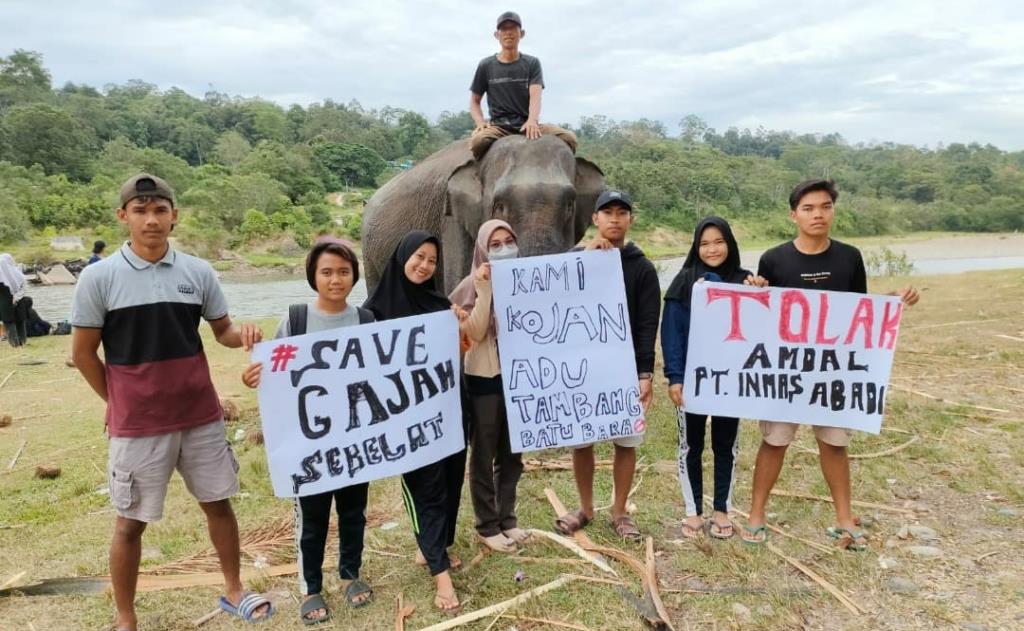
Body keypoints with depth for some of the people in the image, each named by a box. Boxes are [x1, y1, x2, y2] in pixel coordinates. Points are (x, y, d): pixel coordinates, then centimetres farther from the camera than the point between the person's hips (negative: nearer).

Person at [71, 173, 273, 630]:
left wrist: (243, 334, -15)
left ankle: (233, 591, 34)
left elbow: (222, 329, 8)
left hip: (202, 417, 3)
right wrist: (118, 403, 5)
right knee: (131, 521, 10)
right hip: (137, 425, -3)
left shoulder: (198, 272, 0)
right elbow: (82, 353, -1)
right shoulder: (98, 278, -8)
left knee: (218, 504, 14)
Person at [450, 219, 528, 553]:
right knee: (484, 455, 7)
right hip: (483, 378, -5)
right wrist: (485, 290, -23)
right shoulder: (474, 284, -8)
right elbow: (475, 332, -18)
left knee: (511, 454, 14)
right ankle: (487, 526, 20)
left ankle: (507, 518, 29)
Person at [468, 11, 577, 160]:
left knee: (569, 137, -25)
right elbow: (474, 101, 17)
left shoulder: (532, 63, 12)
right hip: (498, 126, -1)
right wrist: (480, 122, -6)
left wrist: (532, 120, -26)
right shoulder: (486, 65, 12)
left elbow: (535, 96, -4)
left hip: (527, 125, 1)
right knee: (477, 140, -37)